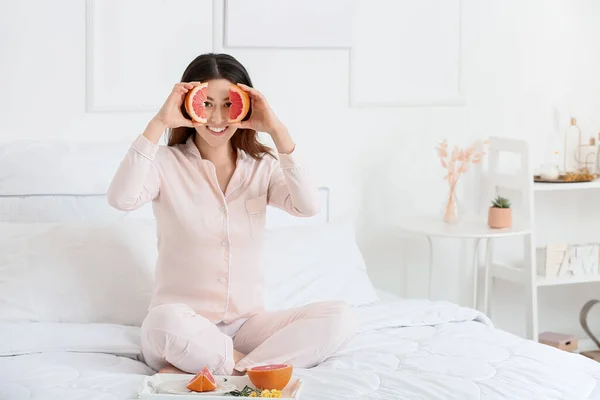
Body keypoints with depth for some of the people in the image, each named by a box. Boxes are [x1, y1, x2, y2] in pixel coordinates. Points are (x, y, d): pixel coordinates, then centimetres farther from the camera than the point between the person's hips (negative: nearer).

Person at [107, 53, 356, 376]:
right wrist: (158, 124, -21)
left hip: (245, 325, 4)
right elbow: (121, 199, -23)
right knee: (168, 320, -40)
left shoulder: (263, 167, 7)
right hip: (183, 328, -4)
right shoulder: (167, 163, -2)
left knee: (339, 318, -21)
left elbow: (309, 206, -13)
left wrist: (277, 131, -16)